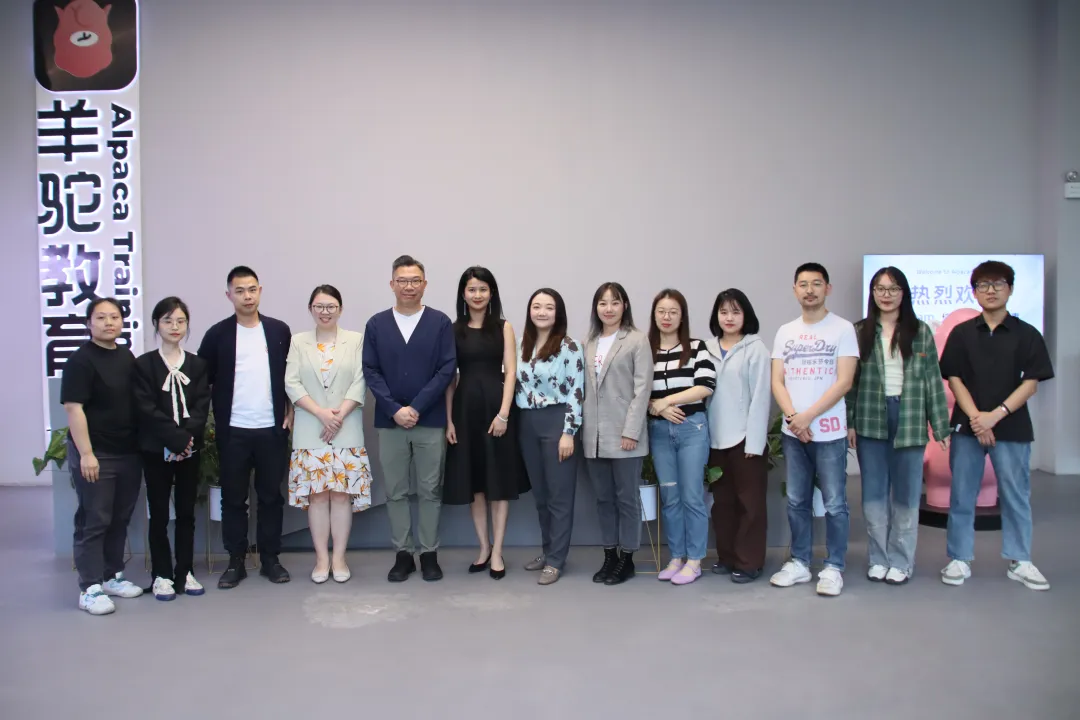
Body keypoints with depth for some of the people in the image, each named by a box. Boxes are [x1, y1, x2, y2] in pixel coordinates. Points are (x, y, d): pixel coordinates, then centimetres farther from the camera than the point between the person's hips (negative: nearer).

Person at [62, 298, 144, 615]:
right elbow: (74, 409, -15)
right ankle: (90, 588, 6)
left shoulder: (127, 356, 10)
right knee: (94, 522, -1)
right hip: (96, 454, -7)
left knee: (120, 519, 13)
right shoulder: (80, 360, -10)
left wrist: (142, 445, 13)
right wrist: (86, 453, -20)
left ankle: (112, 576, 25)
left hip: (129, 452, 7)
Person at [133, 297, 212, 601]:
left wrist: (188, 436, -16)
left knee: (186, 513, 7)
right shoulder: (144, 364, 0)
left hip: (190, 448, 2)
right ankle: (162, 575, 13)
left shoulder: (197, 364, 8)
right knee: (159, 514, 3)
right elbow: (147, 408, -9)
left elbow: (202, 406, 1)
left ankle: (184, 572, 17)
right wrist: (177, 438, -17)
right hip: (157, 449, -2)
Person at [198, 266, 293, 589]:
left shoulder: (279, 330, 4)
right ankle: (236, 561, 17)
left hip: (272, 429, 1)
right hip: (232, 431, 0)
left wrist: (290, 411, 1)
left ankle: (270, 559, 17)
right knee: (233, 498, 6)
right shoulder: (217, 334, 1)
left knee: (271, 496, 7)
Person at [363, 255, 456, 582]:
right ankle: (403, 554, 19)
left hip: (431, 421, -1)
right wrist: (395, 409, -11)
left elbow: (447, 369, -6)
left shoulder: (440, 322, 0)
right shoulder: (376, 324, 5)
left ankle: (430, 554, 17)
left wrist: (416, 407, -13)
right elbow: (370, 371, 0)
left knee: (430, 492, 6)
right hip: (390, 421, 2)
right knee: (396, 493, 8)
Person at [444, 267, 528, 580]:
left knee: (499, 479, 4)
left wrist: (503, 413, -13)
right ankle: (483, 547, 21)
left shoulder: (503, 327, 4)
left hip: (495, 405, -1)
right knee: (473, 480, 8)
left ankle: (497, 551, 12)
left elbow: (510, 372, -3)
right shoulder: (453, 330, 6)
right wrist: (448, 418, -2)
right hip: (465, 407, 2)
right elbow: (449, 377, 4)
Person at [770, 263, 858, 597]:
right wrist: (793, 417, -9)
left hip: (829, 432, -4)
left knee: (834, 503, 1)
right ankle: (799, 562, 21)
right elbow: (777, 382, 7)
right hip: (792, 431, 4)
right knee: (797, 501, 11)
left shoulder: (843, 329, -3)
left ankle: (834, 568, 12)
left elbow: (844, 382, -10)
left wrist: (807, 417, -13)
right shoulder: (785, 332, 10)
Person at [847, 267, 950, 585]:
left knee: (906, 493, 6)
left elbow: (932, 379, 4)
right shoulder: (859, 332, 5)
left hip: (909, 421, 0)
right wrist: (849, 422, -3)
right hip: (870, 421, 0)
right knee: (874, 493, 7)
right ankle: (878, 558, 18)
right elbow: (850, 380, 3)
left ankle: (901, 561, 17)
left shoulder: (921, 332, 5)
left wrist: (941, 425, 0)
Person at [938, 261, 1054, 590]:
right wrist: (976, 418, -11)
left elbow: (1031, 383, -3)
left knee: (1016, 495, 6)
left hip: (1012, 427, 0)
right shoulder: (961, 333, 5)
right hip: (966, 425, 1)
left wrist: (996, 415, -13)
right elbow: (954, 379, 1)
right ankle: (959, 560, 13)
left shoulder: (1027, 335, 2)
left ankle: (1019, 561, 19)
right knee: (962, 495, 4)